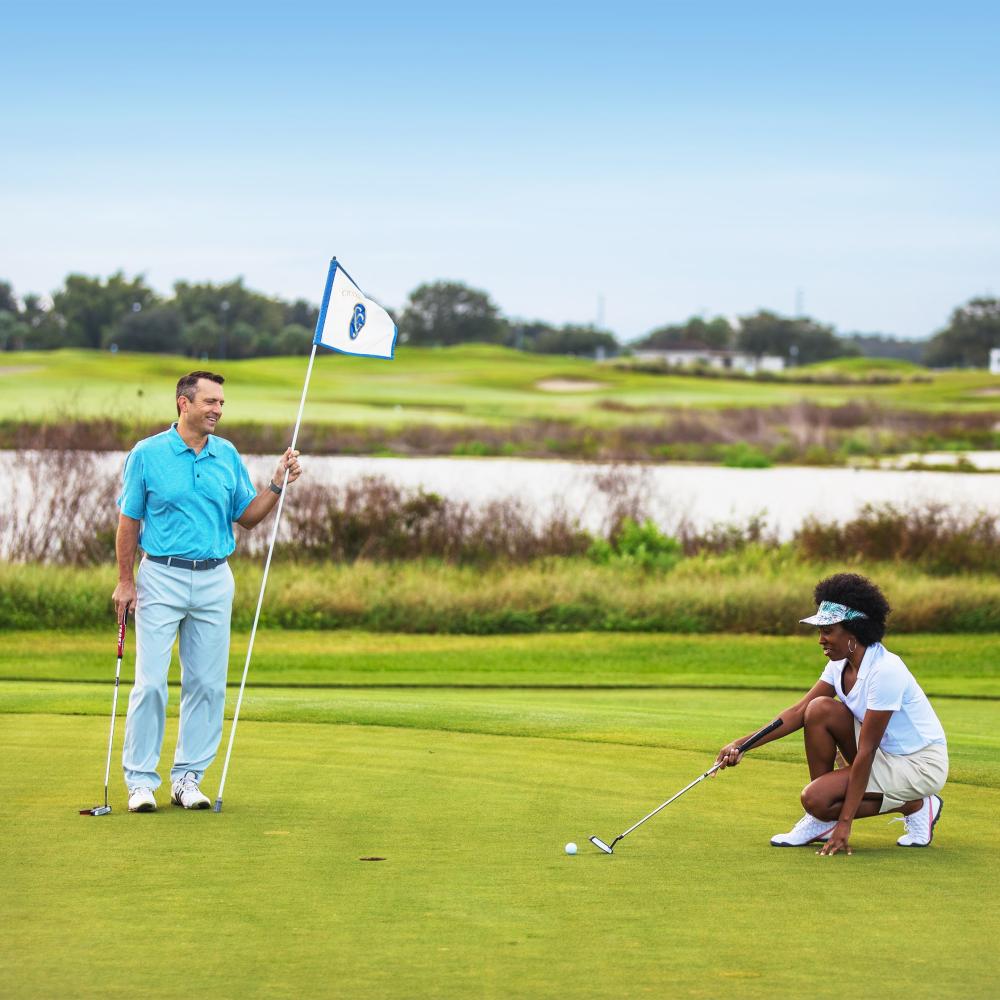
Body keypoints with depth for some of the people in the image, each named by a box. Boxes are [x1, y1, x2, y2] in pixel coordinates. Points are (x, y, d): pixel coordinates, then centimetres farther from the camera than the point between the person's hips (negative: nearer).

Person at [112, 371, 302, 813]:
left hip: (214, 580, 4)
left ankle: (188, 777, 12)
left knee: (207, 684, 3)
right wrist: (125, 581, -4)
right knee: (151, 683, -5)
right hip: (162, 577, -4)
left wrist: (277, 484, -3)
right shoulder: (147, 455, -4)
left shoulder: (228, 456, 7)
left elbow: (247, 516, 12)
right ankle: (140, 778, 1)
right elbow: (129, 522, 0)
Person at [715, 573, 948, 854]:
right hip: (885, 753, 8)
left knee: (817, 799, -21)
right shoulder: (841, 665, 0)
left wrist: (845, 822, -26)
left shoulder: (885, 671, -26)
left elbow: (866, 752, -27)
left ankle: (915, 806, -4)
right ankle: (820, 821, -2)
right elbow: (799, 712, 1)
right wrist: (742, 745, -11)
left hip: (922, 765, -8)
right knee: (820, 709, -11)